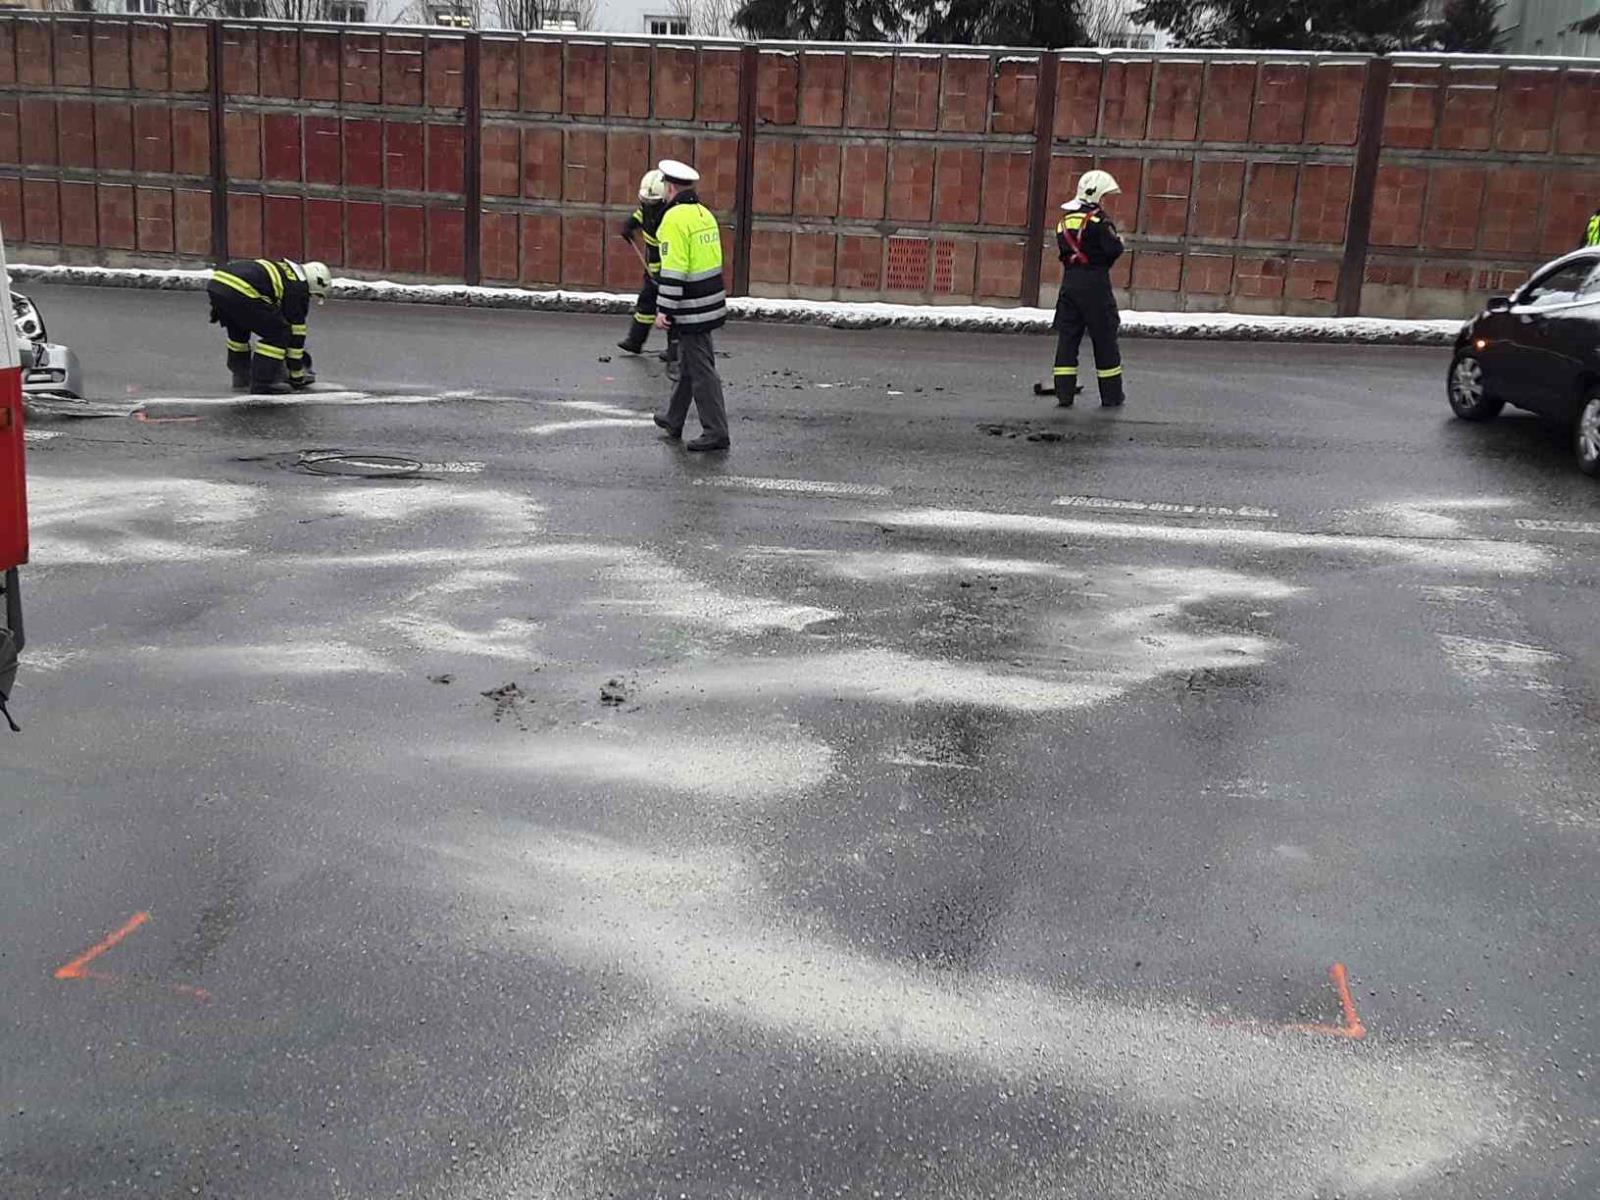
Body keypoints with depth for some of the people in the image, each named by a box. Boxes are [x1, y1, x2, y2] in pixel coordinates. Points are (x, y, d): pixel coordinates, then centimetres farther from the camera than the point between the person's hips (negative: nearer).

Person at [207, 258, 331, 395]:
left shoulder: (282, 270, 33)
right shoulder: (299, 288, 8)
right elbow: (296, 334, 12)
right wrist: (297, 376, 18)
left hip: (216, 280, 10)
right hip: (239, 291, -10)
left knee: (238, 327, 33)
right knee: (278, 332, 3)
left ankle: (241, 376, 40)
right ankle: (263, 383, 3)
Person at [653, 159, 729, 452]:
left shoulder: (675, 218, -16)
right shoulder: (704, 213, 11)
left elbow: (673, 269, -21)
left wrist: (664, 309, -17)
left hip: (692, 309, -9)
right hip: (711, 303, 9)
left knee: (701, 369, -5)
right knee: (687, 363, 20)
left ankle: (716, 433, -3)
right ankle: (673, 420, 34)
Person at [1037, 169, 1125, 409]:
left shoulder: (1064, 220, 12)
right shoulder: (1098, 218, -10)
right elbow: (1114, 250, -16)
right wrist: (1118, 241, 4)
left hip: (1069, 281, 6)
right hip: (1095, 283, -6)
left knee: (1067, 335, 7)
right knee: (1104, 339, 2)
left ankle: (1064, 392, 3)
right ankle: (1111, 395, 8)